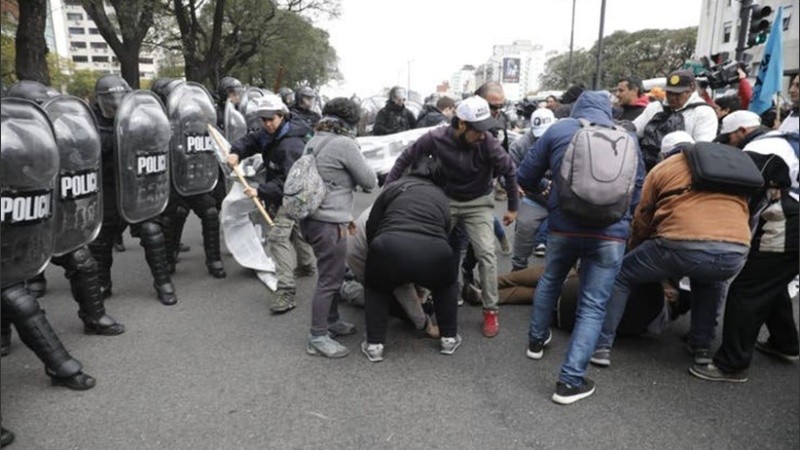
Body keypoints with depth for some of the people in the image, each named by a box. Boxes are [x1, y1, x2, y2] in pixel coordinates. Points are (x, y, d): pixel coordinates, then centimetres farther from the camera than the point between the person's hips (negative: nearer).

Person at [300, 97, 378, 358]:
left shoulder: (314, 141, 14)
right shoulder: (344, 144, -14)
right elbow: (369, 181, -7)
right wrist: (371, 179, 16)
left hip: (312, 218, 9)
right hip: (329, 223, -9)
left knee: (332, 275, 21)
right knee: (329, 279, -1)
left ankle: (332, 321, 35)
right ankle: (318, 337, 6)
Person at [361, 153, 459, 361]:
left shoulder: (393, 188, 21)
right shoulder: (442, 198, 28)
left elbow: (371, 228, 17)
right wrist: (421, 282, 42)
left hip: (391, 249, -1)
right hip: (433, 255, 2)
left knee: (376, 288, 31)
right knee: (447, 284, 35)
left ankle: (374, 345, 24)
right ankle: (449, 338, 36)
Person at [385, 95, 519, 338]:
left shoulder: (488, 143, -25)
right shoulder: (436, 138, -23)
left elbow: (509, 171, -9)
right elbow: (406, 159, -8)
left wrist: (513, 207, 0)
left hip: (478, 202, -1)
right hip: (446, 199, 1)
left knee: (486, 254, -10)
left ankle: (491, 310, 4)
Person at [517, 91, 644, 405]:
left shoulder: (558, 130, 6)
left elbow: (525, 177, 6)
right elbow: (638, 190, 16)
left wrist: (547, 194, 25)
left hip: (564, 226, 0)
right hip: (611, 232, 0)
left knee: (550, 281, 27)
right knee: (593, 306, 5)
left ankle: (536, 340, 42)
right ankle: (570, 380, 1)